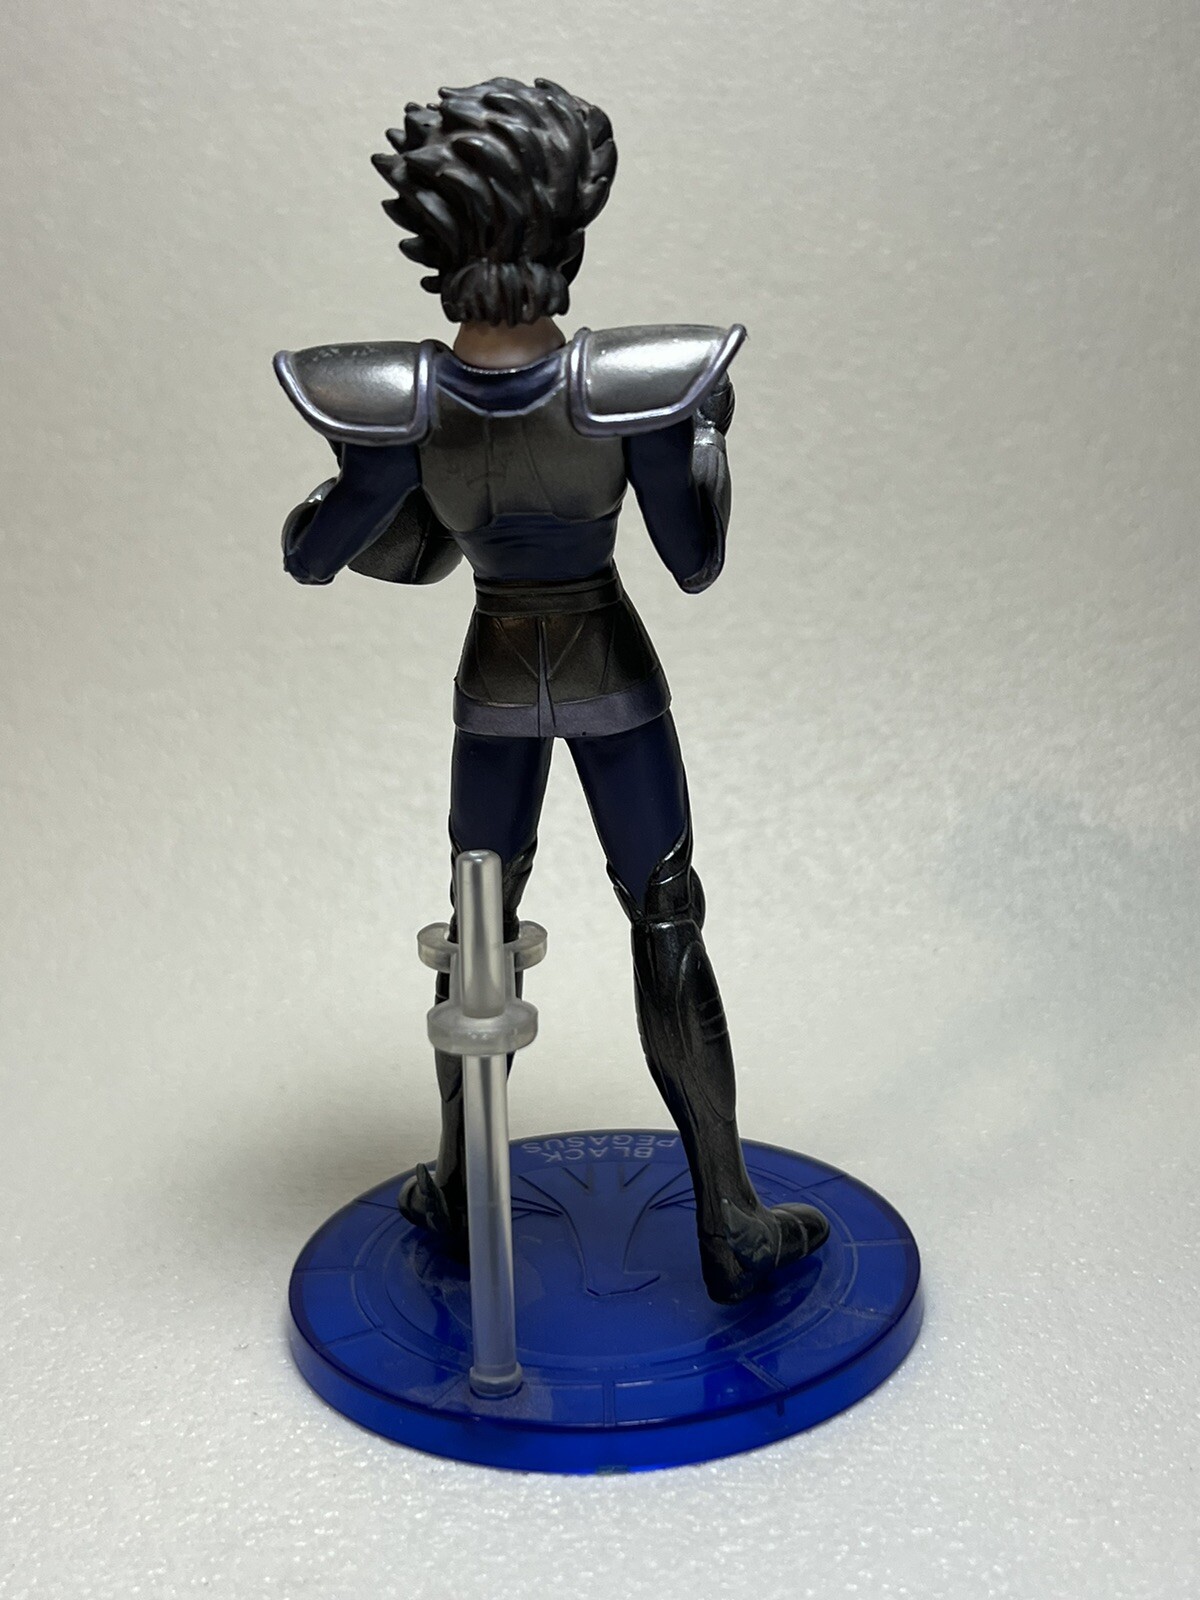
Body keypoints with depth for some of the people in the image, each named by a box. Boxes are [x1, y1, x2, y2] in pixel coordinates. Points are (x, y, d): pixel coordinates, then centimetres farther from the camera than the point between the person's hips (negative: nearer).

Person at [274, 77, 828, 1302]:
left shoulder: (403, 414, -22)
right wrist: (710, 430, 3)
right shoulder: (633, 389, -25)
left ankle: (459, 1194, 32)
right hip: (611, 678, -2)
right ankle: (729, 1224, 14)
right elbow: (697, 566, -13)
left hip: (495, 682, 2)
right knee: (667, 929, 8)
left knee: (480, 928, 19)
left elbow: (310, 557, -8)